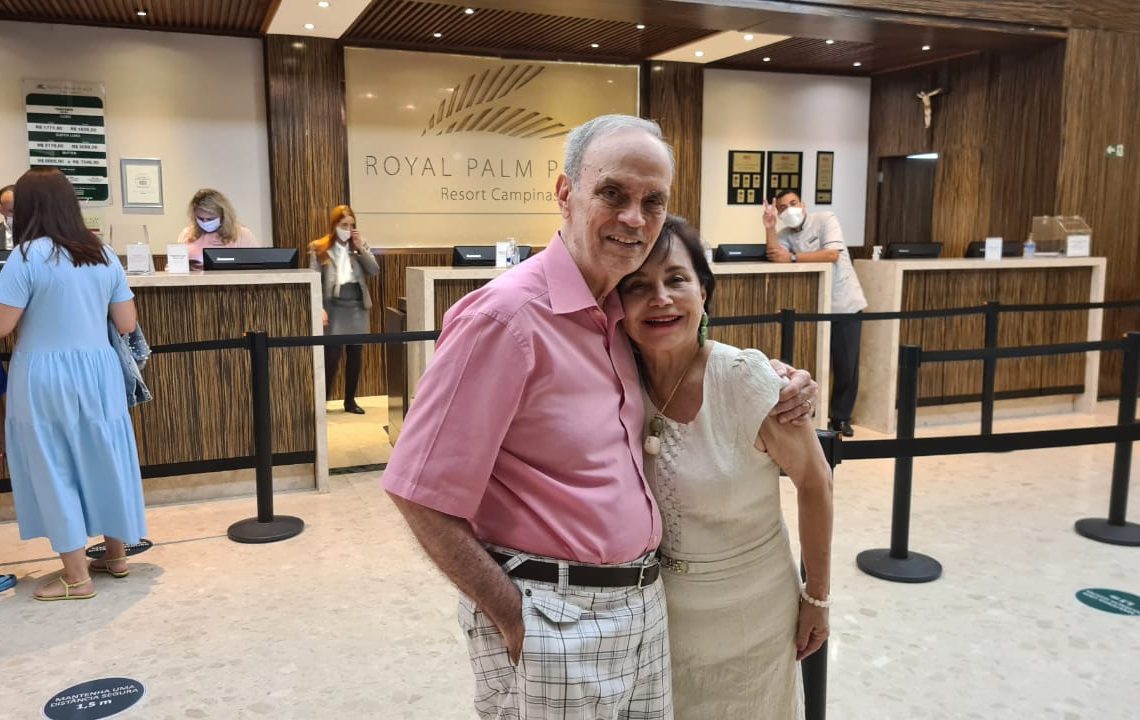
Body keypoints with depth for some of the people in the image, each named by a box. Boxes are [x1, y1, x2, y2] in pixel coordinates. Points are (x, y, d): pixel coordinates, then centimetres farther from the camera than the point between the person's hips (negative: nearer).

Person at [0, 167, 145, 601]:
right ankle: (116, 556, 29)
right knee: (103, 459, 16)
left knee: (54, 470, 5)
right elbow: (127, 324, 7)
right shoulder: (104, 255, 5)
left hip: (46, 375, -5)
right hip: (98, 369, 5)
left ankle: (77, 577, 11)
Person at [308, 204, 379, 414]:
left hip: (357, 306, 4)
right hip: (334, 307, -4)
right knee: (332, 355, -7)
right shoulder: (319, 248, -2)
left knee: (355, 354, 8)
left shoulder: (360, 245, 9)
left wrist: (360, 248, -10)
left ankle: (350, 400, 19)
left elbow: (374, 271, -2)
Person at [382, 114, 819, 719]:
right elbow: (422, 494, -18)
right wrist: (513, 619, -14)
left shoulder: (624, 311, 4)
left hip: (644, 603, 7)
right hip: (551, 619, -7)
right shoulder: (506, 314, -18)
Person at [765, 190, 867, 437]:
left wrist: (793, 257, -16)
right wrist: (769, 227, -20)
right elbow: (775, 258, -13)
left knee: (846, 365, 3)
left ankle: (841, 417, 18)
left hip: (845, 304, -3)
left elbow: (832, 254, -19)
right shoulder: (785, 234, 5)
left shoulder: (826, 220, -6)